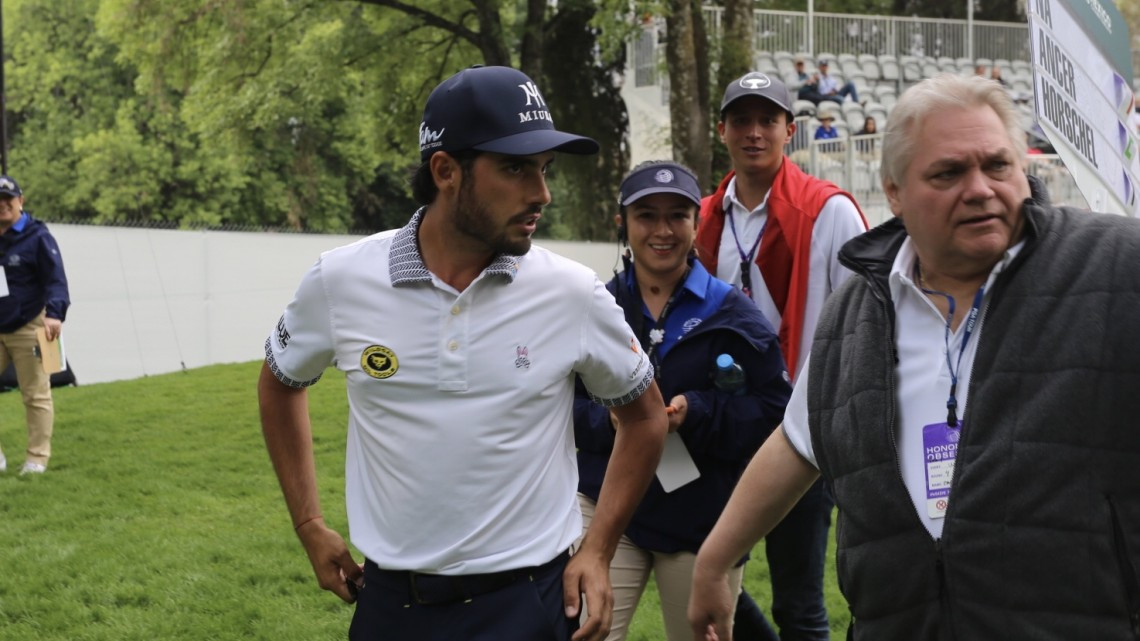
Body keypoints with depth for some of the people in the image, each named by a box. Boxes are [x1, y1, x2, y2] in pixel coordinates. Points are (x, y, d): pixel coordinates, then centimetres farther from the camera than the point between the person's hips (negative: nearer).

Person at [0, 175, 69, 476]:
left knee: (36, 395, 0)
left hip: (28, 329, -5)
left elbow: (55, 280, -14)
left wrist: (54, 313, -28)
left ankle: (37, 458, 7)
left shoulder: (38, 237, -7)